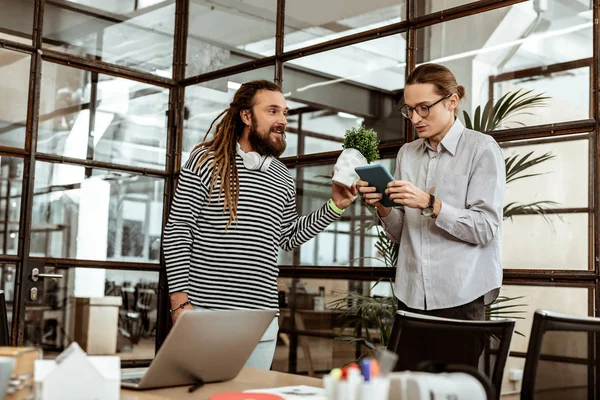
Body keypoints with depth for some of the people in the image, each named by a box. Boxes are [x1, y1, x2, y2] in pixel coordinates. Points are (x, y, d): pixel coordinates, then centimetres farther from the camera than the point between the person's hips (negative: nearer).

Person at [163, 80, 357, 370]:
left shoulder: (283, 179, 12)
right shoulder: (206, 160, -2)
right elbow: (176, 232, -4)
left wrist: (334, 207, 8)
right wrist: (180, 302, -11)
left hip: (261, 319, 4)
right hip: (203, 310, -4)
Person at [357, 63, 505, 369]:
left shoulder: (481, 148, -1)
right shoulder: (407, 154, 14)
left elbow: (486, 228, -10)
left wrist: (429, 203, -19)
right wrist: (382, 207, -6)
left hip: (460, 299, -4)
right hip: (411, 296, 5)